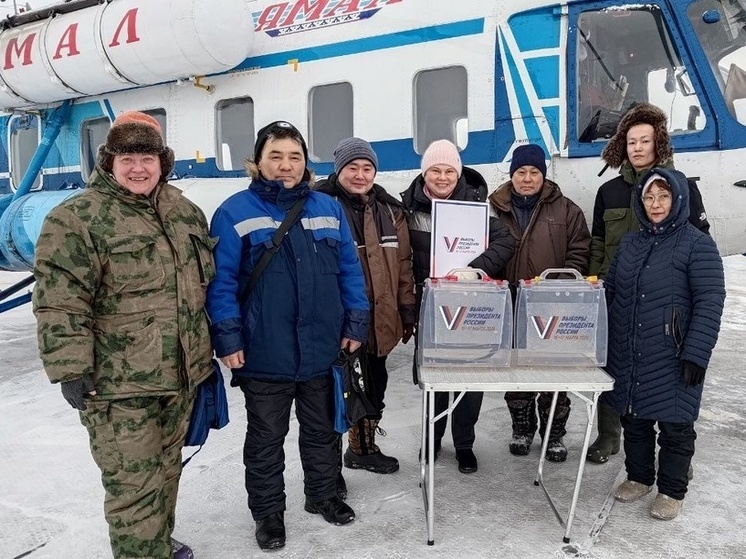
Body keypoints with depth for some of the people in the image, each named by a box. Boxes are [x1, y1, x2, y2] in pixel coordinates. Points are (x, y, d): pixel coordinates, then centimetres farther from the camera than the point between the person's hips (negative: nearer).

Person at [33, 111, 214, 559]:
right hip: (120, 384, -6)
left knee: (167, 470, 22)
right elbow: (60, 304, -14)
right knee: (134, 486, 0)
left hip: (182, 373, 7)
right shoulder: (77, 219, -11)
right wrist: (71, 368, -18)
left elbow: (205, 282, 18)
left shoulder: (186, 212, 9)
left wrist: (207, 347, 20)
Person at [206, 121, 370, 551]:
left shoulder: (329, 209, 6)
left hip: (321, 349, 4)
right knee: (266, 438, 13)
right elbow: (221, 281, -9)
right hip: (264, 352, -3)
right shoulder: (235, 212, -6)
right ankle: (268, 512, 33)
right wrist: (228, 338, -14)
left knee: (322, 429, 20)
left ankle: (323, 495, 42)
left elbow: (350, 270, 7)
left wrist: (356, 323, 3)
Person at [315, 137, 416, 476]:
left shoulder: (389, 209, 10)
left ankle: (364, 447, 39)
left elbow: (402, 264, 13)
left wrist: (407, 311, 12)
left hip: (379, 321, 6)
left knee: (374, 385, 19)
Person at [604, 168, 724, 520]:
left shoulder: (697, 244, -7)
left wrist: (696, 353, -18)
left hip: (672, 359, -5)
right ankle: (638, 477, 34)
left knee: (675, 424, 7)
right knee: (633, 419, 15)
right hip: (626, 356, 5)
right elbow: (610, 291, 16)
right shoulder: (630, 244, 11)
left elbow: (710, 302, -12)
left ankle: (672, 491, 25)